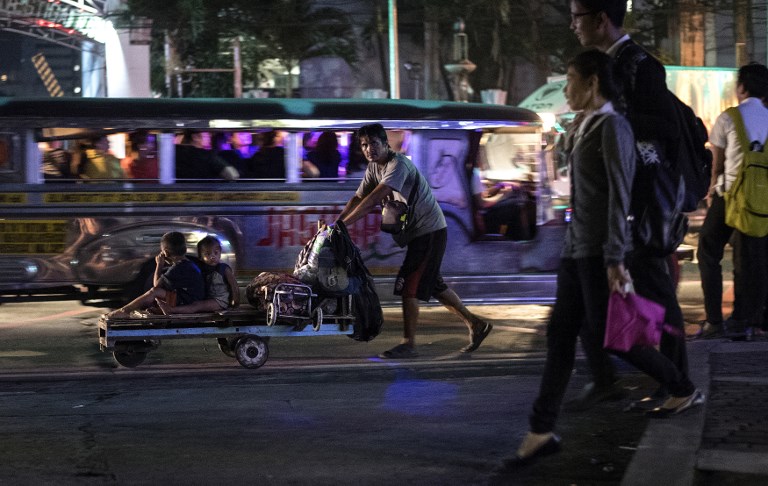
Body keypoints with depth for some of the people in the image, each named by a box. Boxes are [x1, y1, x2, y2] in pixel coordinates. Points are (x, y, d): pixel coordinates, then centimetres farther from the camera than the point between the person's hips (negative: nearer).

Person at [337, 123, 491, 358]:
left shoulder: (398, 164, -22)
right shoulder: (374, 167, 6)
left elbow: (373, 199, -31)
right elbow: (358, 199, 5)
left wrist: (343, 224, -34)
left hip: (430, 231, -10)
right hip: (417, 233, 10)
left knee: (409, 285, -13)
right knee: (433, 284, 16)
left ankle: (408, 344, -9)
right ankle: (475, 324, 26)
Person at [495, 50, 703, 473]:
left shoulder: (613, 127, -12)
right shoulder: (586, 126, 15)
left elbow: (620, 196, -17)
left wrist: (614, 259, -21)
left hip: (600, 249, -9)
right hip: (577, 246, 9)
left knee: (606, 332, -2)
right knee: (560, 334, 2)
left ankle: (683, 390, 17)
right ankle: (541, 434, 0)